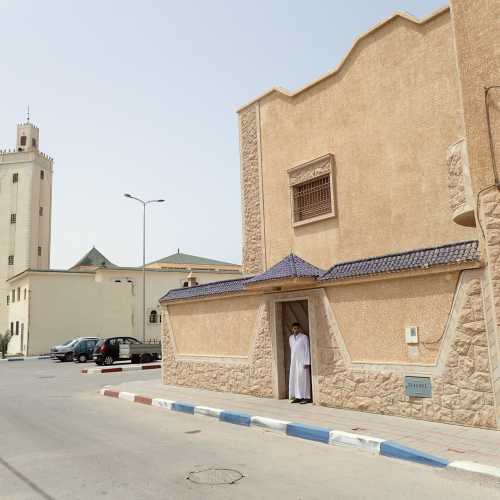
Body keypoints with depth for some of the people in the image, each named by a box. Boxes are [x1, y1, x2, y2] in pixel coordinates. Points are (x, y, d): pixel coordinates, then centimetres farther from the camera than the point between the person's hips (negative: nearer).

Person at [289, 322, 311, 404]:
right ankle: (298, 397, 11)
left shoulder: (304, 337, -5)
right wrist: (292, 360, 14)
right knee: (294, 378, 5)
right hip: (293, 361, 6)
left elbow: (307, 350, -7)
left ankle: (306, 397, -1)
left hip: (302, 360, -6)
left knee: (303, 378, -5)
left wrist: (307, 362, -13)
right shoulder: (291, 338, 12)